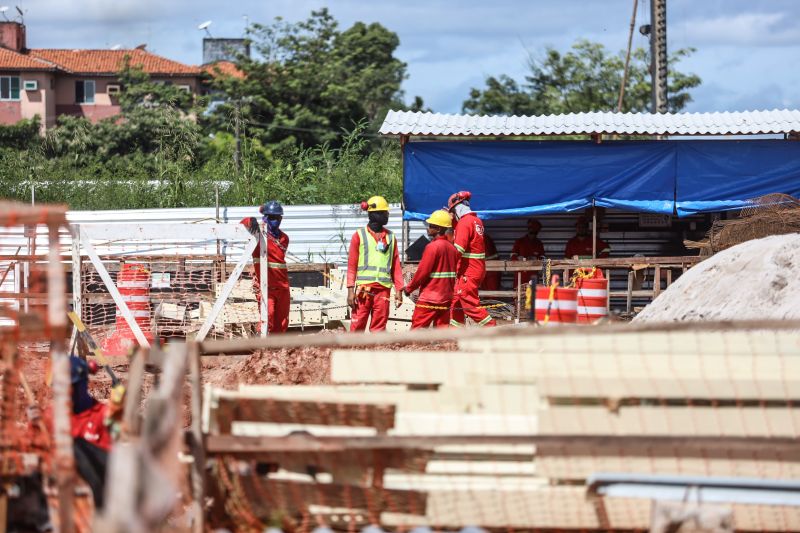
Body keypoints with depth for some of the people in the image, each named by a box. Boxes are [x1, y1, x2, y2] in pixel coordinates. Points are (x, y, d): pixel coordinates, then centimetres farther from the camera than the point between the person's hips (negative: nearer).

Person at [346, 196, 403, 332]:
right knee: (357, 326, -5)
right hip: (363, 288, -3)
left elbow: (396, 266, 12)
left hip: (383, 289, 3)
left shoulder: (391, 237, 13)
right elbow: (352, 265, 2)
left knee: (378, 329, 3)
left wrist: (399, 289, 5)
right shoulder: (359, 235, 4)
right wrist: (350, 290, -6)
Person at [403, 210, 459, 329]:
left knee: (417, 328, -1)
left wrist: (409, 288, -1)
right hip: (446, 298, 7)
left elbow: (422, 271, -13)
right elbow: (454, 273, 10)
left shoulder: (433, 247, -14)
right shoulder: (452, 248, 8)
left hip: (429, 298, -7)